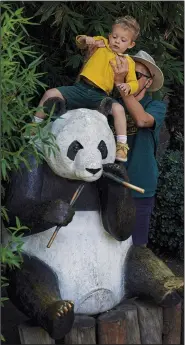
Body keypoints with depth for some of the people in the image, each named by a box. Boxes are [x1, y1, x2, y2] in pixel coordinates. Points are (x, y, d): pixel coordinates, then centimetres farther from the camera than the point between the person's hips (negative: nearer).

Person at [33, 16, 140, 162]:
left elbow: (134, 82, 6)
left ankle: (122, 146, -24)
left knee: (118, 108, -33)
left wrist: (127, 86, -19)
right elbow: (79, 42, 23)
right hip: (81, 88, 2)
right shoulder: (101, 43, 16)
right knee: (51, 93, -16)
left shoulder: (128, 62, 12)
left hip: (100, 96, -2)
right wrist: (86, 39, -2)